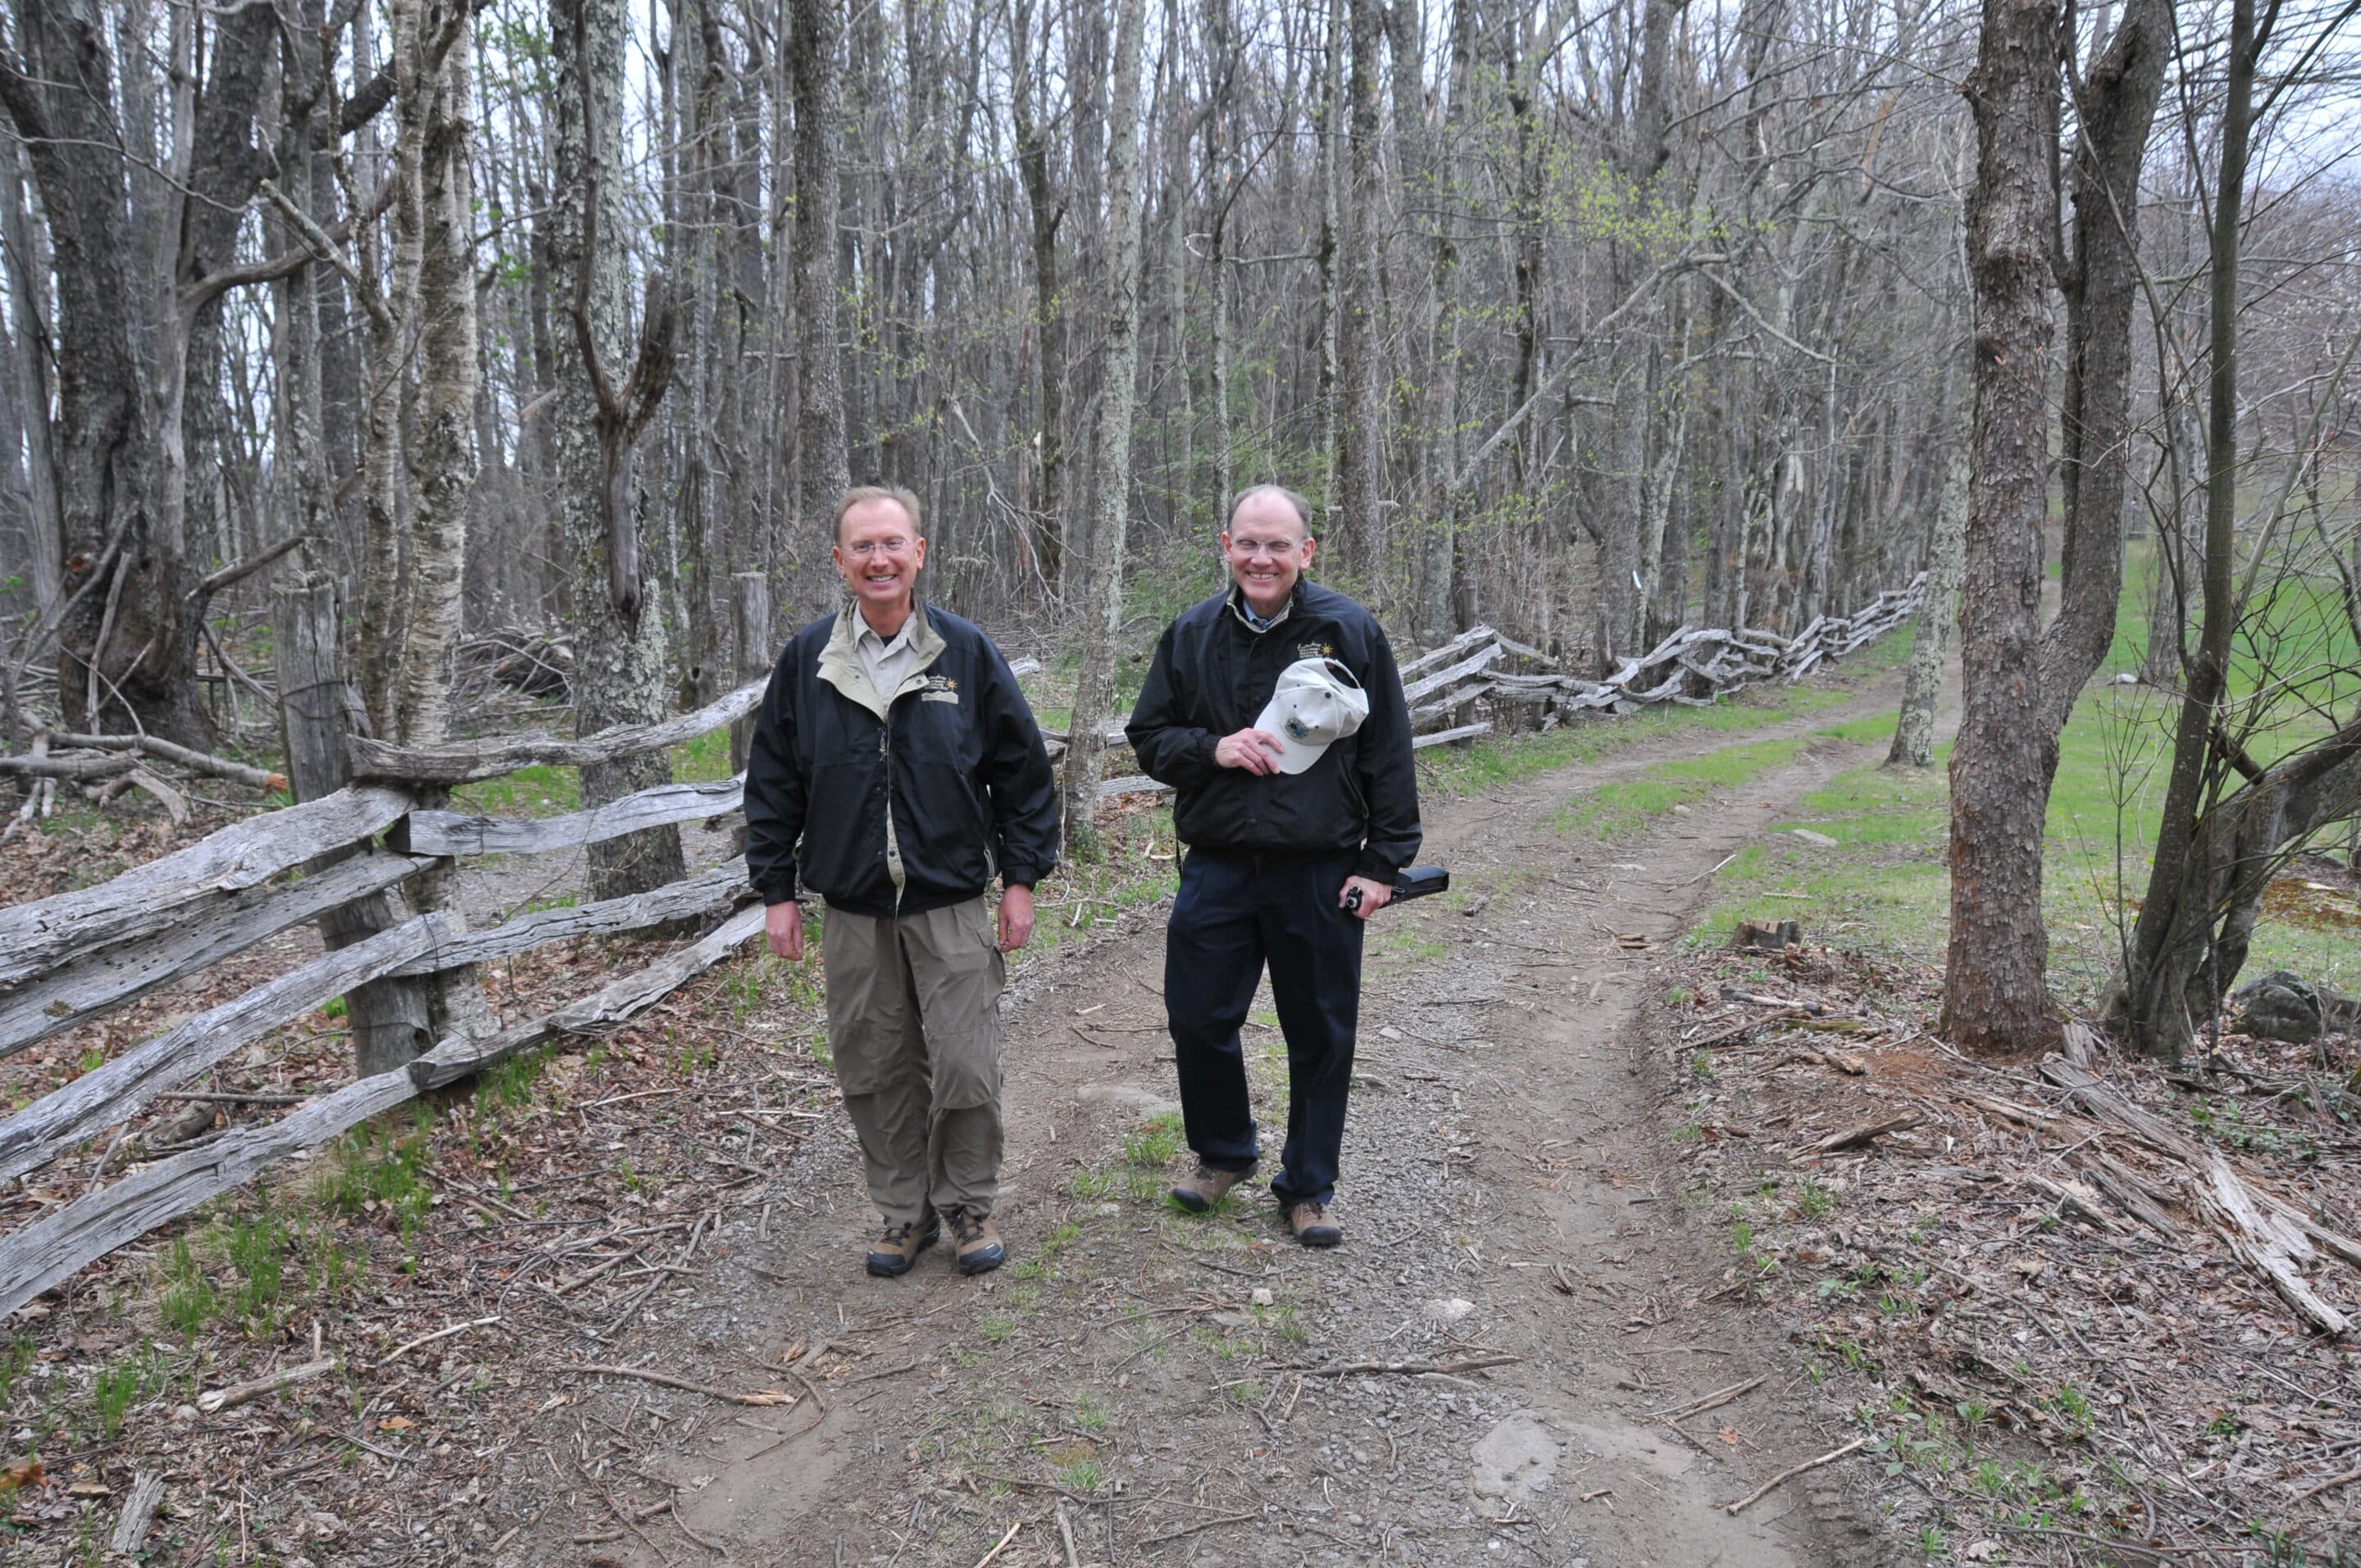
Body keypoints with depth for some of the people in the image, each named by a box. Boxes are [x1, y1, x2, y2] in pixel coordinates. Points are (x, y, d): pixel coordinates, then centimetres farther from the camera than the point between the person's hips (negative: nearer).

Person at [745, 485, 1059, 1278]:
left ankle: (968, 1205, 22)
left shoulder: (966, 652, -1)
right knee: (874, 1073, 9)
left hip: (952, 903, -2)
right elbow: (772, 781, 9)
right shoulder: (808, 660, 3)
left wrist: (1021, 879, 1)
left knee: (966, 1070, 0)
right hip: (853, 909, 2)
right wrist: (777, 890, 5)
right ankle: (905, 1211, 27)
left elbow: (1023, 769, 3)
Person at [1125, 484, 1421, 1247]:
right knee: (1198, 1018, 8)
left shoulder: (1349, 630, -4)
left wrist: (1384, 862, -5)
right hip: (1217, 867, 2)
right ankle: (1224, 1153, 34)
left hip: (1321, 872, -2)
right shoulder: (1192, 635, 4)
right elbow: (1148, 736, 10)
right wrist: (1211, 749, -11)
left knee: (1321, 1035, 8)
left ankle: (1308, 1186, 26)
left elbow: (1389, 755, -1)